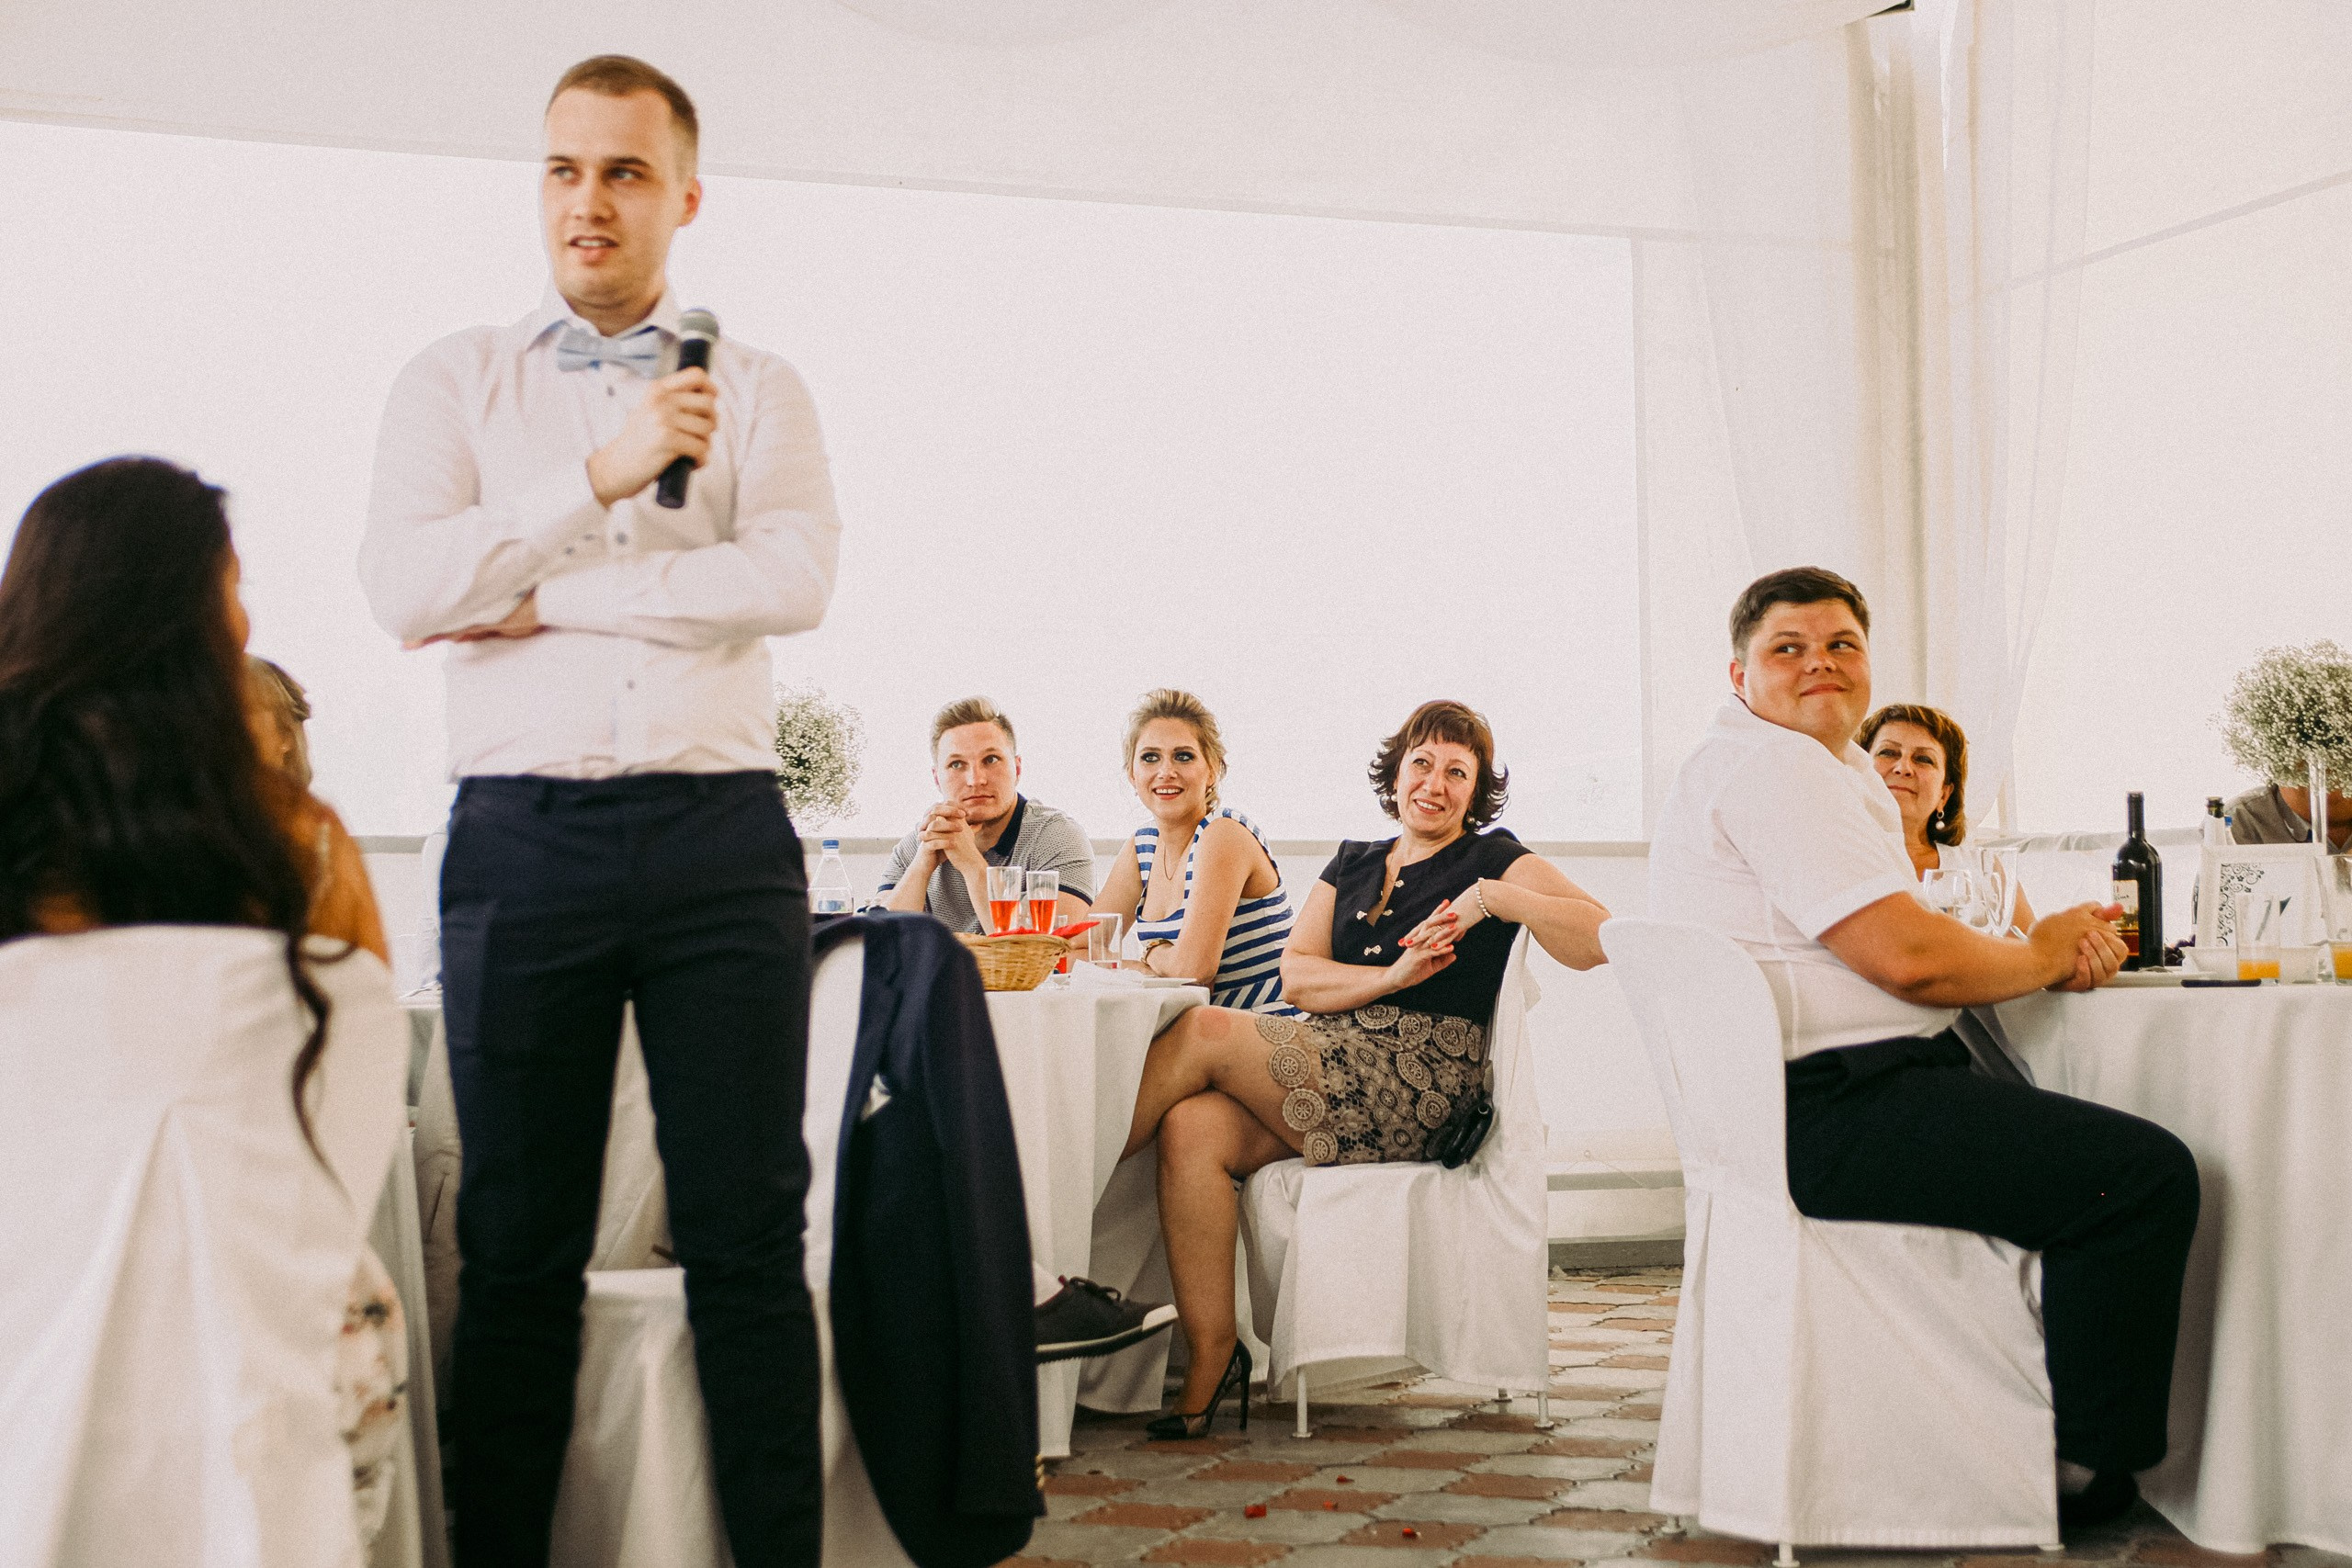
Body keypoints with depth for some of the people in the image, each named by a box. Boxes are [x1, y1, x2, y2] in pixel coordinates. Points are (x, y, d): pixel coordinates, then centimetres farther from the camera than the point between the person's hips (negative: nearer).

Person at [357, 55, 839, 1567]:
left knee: (750, 1233, 1)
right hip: (525, 833, 0)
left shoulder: (759, 390, 12)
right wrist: (598, 478, -11)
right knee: (519, 1243, 4)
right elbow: (401, 587, -2)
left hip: (722, 832, 0)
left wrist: (537, 598, -5)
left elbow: (794, 579, -6)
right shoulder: (459, 379, 13)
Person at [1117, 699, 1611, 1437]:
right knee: (1193, 1128, -26)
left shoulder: (1494, 861, 8)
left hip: (1420, 1086, -5)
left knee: (1203, 1029, -20)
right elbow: (1297, 976, 10)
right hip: (1327, 1065, 5)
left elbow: (1601, 940, -8)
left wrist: (1494, 898, -16)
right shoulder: (1352, 864, 24)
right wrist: (1392, 975, -7)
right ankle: (1211, 1361, -24)